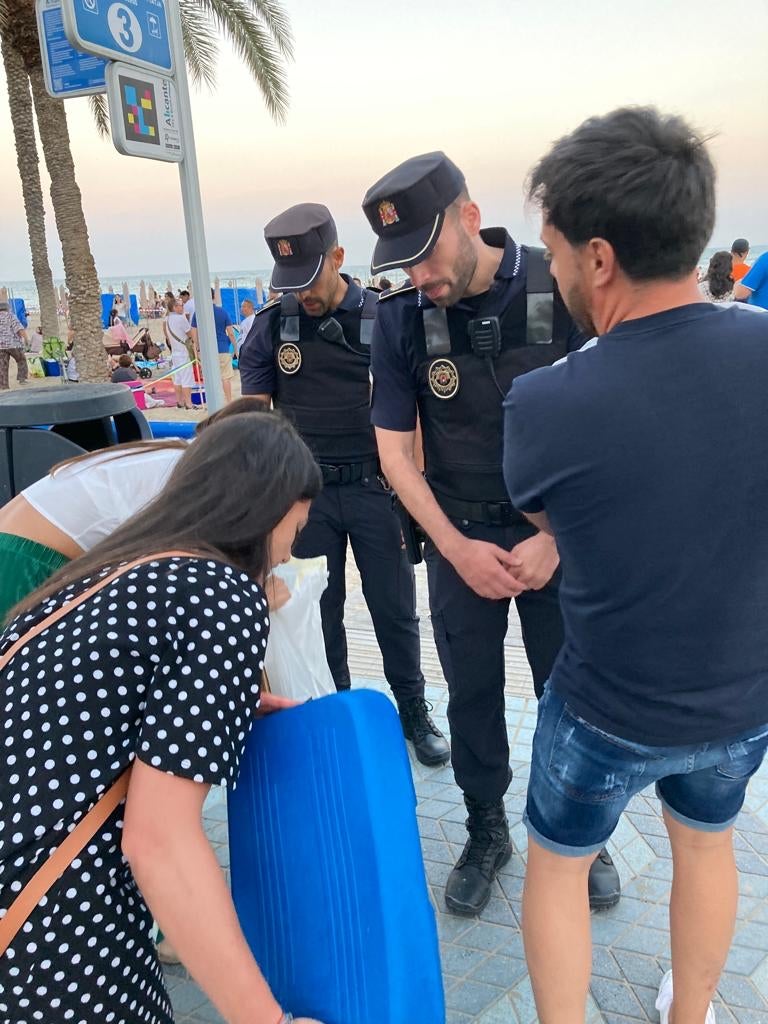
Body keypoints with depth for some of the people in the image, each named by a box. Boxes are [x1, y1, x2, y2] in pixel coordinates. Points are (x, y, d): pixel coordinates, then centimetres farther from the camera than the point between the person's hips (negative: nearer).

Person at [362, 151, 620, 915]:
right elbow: (394, 449, -3)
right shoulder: (400, 317, -8)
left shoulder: (562, 291, -13)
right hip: (459, 538, 1)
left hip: (559, 534, -1)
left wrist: (556, 540, -14)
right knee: (472, 696, 12)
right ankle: (486, 833, 35)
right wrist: (455, 548, -10)